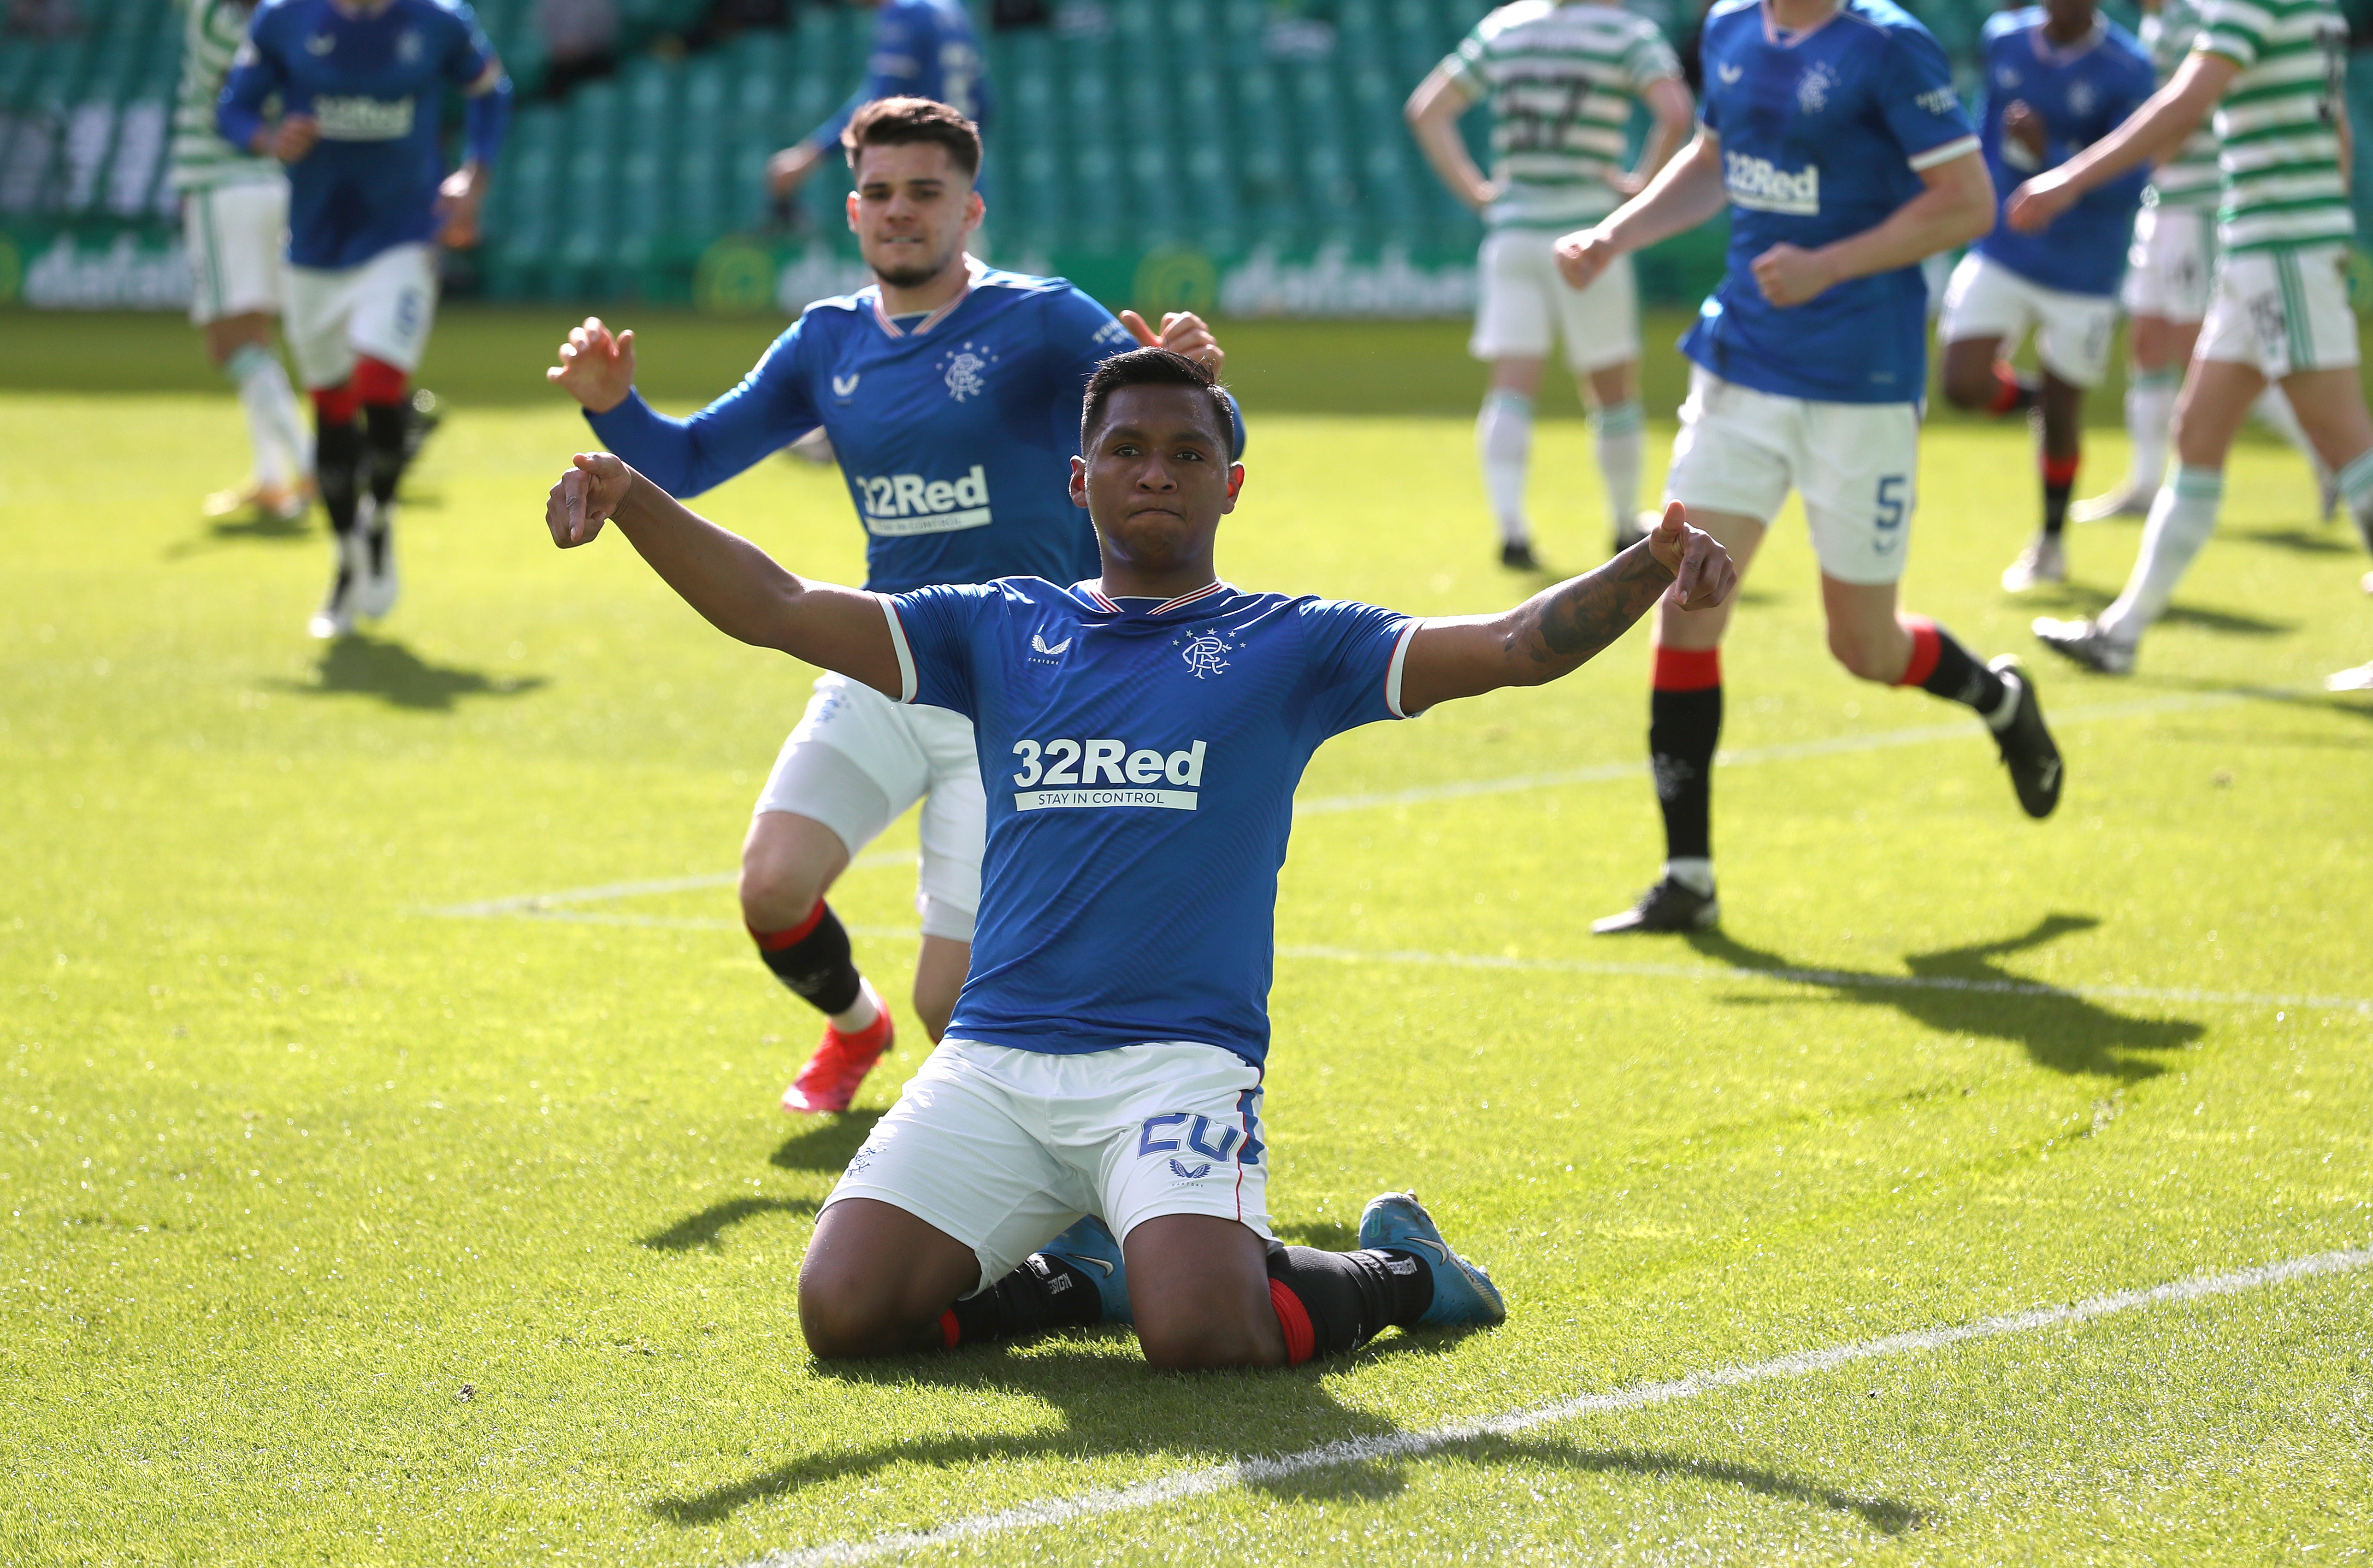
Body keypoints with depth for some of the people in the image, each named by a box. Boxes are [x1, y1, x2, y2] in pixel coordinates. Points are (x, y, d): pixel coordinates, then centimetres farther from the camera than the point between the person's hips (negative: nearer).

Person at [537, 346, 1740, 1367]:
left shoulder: (1290, 645, 9)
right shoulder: (1003, 630, 15)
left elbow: (1515, 646, -1)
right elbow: (778, 610, 10)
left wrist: (1649, 570, -20)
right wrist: (631, 498, -6)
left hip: (1179, 1062, -3)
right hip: (992, 1063, 3)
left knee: (1200, 1333, -27)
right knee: (845, 1311, -15)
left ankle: (1398, 1271, 8)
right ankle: (1082, 1274, 15)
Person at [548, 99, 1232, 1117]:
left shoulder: (1041, 324, -7)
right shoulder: (828, 344, 7)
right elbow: (684, 464, 11)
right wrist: (613, 406, -9)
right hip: (879, 679, 4)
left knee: (954, 1004, -9)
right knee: (773, 886, -19)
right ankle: (852, 1024, 17)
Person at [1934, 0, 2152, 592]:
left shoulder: (2127, 70, -15)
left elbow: (2126, 187, -19)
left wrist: (2049, 154, -31)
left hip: (2083, 272, -3)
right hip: (2001, 253, 3)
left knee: (2061, 415, 5)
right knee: (1965, 386, -13)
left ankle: (2051, 541, 31)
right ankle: (2034, 397, 23)